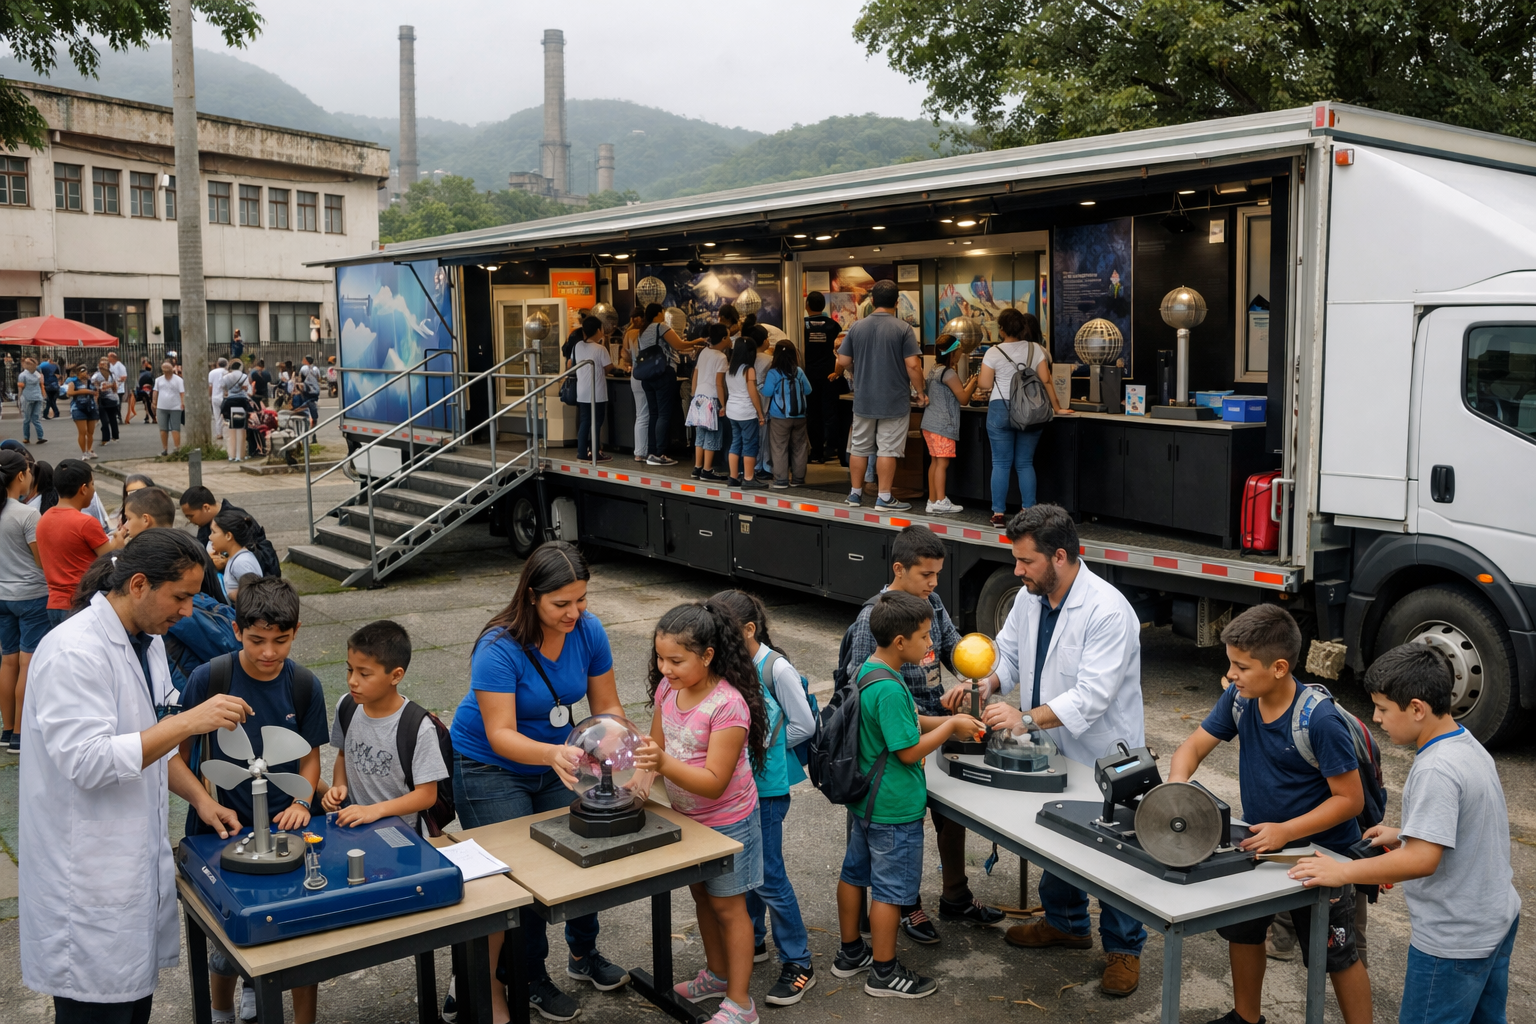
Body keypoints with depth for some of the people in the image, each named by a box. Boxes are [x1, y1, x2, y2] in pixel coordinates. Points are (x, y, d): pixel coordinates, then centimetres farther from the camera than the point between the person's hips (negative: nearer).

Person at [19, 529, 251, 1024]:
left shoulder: (146, 639, 8)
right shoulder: (74, 652, -21)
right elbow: (87, 760, -27)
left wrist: (199, 798, 9)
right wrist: (190, 721, -28)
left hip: (138, 850, 9)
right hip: (88, 868, -9)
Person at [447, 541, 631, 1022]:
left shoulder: (588, 631, -14)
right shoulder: (500, 648, -30)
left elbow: (607, 706, -6)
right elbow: (501, 735, -32)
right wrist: (552, 754, -50)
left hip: (554, 760, 5)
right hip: (490, 769, -5)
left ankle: (583, 954, 31)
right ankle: (531, 981, 20)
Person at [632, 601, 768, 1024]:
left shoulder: (728, 705, -30)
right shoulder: (668, 688, -7)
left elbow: (714, 782, -30)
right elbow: (658, 745, 5)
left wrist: (663, 763, -42)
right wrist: (642, 772, -15)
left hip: (726, 822, -7)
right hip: (686, 815, 7)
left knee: (727, 906, 6)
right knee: (701, 895, 22)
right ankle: (717, 974, 43)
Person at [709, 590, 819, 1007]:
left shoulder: (776, 670, -18)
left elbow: (804, 726, -12)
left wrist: (763, 747, -12)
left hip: (766, 787, -6)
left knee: (768, 876, -2)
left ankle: (798, 963, 11)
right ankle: (752, 941, 37)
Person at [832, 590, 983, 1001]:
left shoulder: (865, 671, 2)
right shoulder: (889, 689, -28)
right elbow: (909, 751, -24)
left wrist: (944, 721, 4)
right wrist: (950, 726, -12)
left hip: (863, 798, 10)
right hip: (894, 808, -10)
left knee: (855, 872, 19)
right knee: (891, 889, 5)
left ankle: (850, 954, 35)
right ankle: (884, 972, 19)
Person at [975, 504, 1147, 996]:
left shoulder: (1108, 611, -27)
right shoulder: (1030, 598, -2)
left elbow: (1091, 697, -31)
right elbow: (1007, 654, 8)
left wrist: (1025, 717, -36)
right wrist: (983, 685, -13)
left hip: (1105, 758, -7)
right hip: (1053, 752, 8)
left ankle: (1124, 948, 25)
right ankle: (1066, 923, 44)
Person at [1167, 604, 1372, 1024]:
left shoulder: (1320, 721, -29)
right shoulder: (1238, 699, -11)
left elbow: (1350, 799, -23)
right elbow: (1193, 747, -3)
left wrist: (1286, 831, -31)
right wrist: (1176, 784, -25)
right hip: (1260, 843, 7)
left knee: (1337, 956, 9)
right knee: (1242, 930, 21)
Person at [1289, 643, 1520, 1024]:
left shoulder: (1436, 771, -28)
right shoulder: (1469, 746, 2)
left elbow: (1422, 860, -31)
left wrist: (1342, 872, -24)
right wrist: (1405, 835, 10)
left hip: (1455, 941, -10)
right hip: (1498, 920, 10)